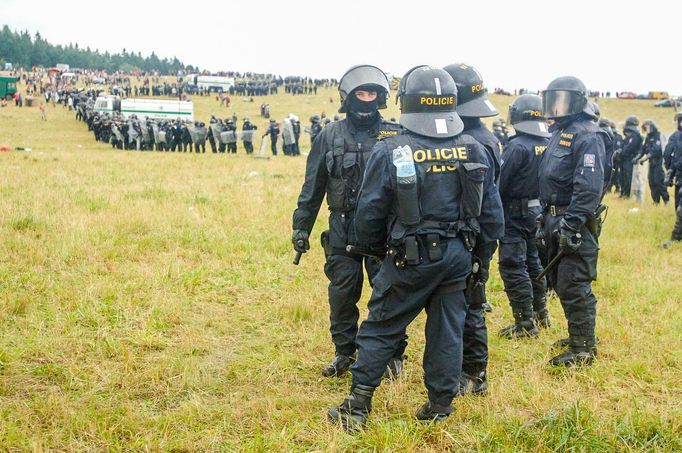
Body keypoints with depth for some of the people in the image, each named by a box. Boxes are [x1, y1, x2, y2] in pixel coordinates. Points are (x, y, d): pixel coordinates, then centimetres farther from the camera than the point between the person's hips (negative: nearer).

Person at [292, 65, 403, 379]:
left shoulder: (394, 135, 1)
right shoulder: (330, 136, 4)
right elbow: (313, 186, 7)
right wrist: (301, 226, 4)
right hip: (342, 228, 1)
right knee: (342, 292, 7)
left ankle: (392, 355, 15)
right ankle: (344, 353, 21)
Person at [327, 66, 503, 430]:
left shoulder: (390, 152, -13)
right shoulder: (473, 150, -1)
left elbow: (369, 212, -7)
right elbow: (491, 210, 6)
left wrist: (372, 244, 13)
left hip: (411, 258, -3)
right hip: (458, 256, 4)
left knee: (380, 329, 7)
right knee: (447, 330, 13)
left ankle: (357, 407, 10)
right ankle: (440, 406, 20)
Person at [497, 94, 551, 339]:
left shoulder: (517, 146, -20)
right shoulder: (549, 144, 1)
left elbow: (498, 182, -18)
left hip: (516, 215, -8)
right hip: (540, 214, 8)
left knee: (513, 268, -3)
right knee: (534, 262, 21)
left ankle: (525, 323, -2)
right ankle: (541, 313, 31)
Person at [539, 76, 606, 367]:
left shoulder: (587, 136, -14)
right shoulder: (559, 134, 17)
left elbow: (589, 187, -23)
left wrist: (571, 225, -27)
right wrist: (546, 221, 21)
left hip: (576, 225, -10)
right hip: (555, 221, 10)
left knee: (574, 287, -7)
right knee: (560, 282, 17)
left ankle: (583, 349, 1)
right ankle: (579, 335, 30)